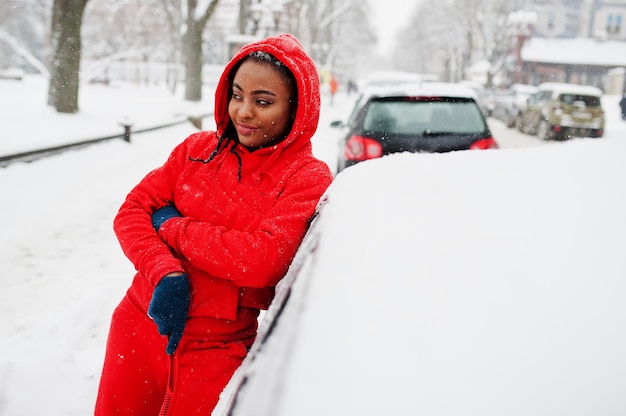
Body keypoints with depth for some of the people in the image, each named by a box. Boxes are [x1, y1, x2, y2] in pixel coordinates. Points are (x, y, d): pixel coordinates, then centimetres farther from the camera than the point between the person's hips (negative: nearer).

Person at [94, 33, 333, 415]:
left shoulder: (310, 180, -10)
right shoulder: (199, 149, 3)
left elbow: (262, 261, -22)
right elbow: (132, 211, 1)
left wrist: (172, 227, -13)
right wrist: (165, 273, -18)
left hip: (213, 350, -4)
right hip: (139, 324, 5)